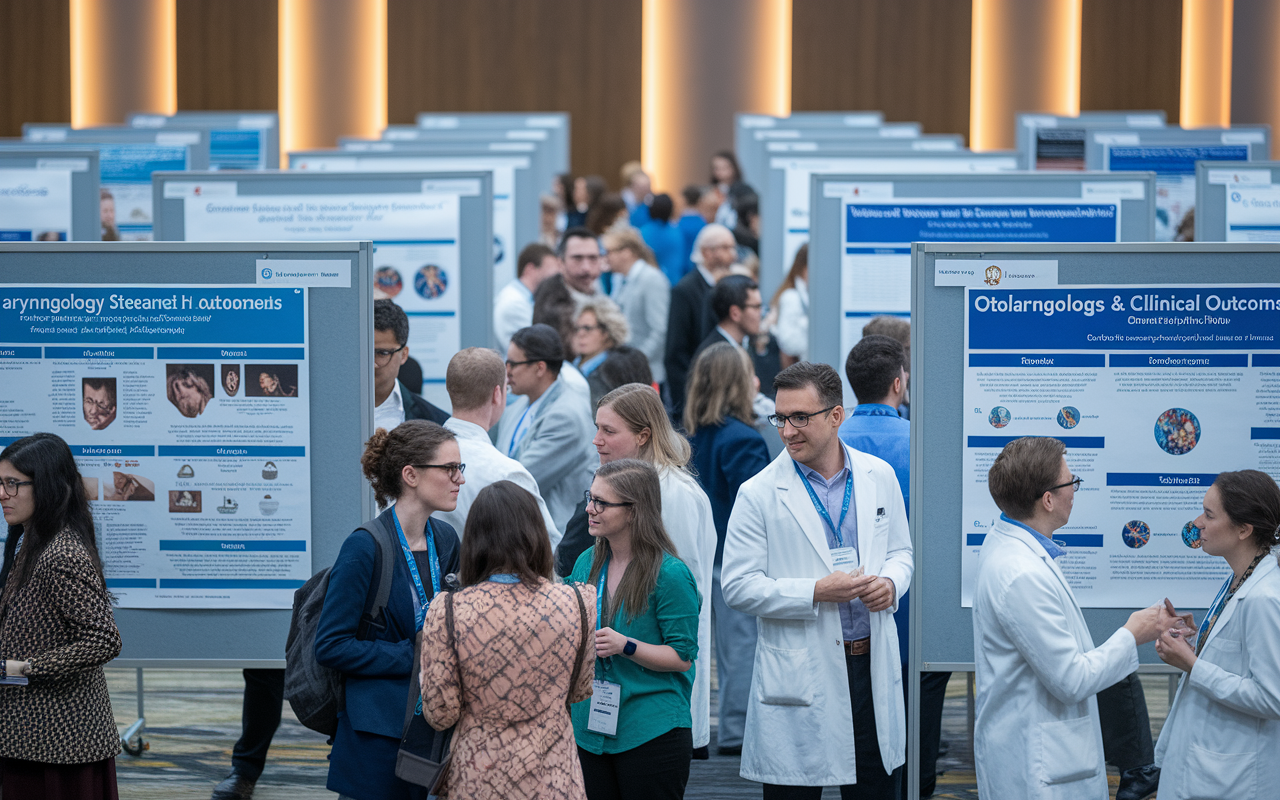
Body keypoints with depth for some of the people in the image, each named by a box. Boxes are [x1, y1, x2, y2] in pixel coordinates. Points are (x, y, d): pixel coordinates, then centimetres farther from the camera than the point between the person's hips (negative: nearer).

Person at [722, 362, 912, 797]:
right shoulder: (759, 494, -7)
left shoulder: (879, 476, 5)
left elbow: (900, 551, 17)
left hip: (873, 662, 3)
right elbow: (738, 586, -8)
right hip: (798, 674, -3)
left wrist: (891, 582, -7)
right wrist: (815, 592, -18)